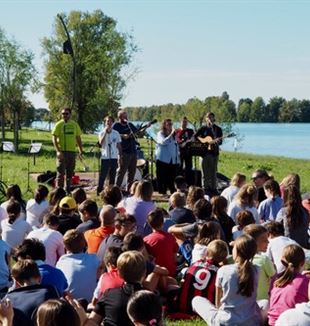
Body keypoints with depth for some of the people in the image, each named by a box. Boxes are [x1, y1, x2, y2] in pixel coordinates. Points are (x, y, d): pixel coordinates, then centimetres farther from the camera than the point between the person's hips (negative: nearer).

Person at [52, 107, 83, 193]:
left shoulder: (75, 125, 8)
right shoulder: (59, 124, -3)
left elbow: (78, 138, 15)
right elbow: (54, 138, -8)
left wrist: (81, 150, 9)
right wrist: (58, 151, -18)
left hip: (72, 151, 4)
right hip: (62, 151, -4)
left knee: (70, 173, 11)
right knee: (61, 172, -5)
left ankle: (68, 191, 20)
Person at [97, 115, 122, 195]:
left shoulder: (116, 133, 7)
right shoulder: (102, 133, 0)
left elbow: (119, 145, 12)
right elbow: (101, 142, -19)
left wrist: (120, 156, 9)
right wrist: (105, 132, -18)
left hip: (114, 157, 3)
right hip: (105, 157, -3)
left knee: (112, 175, 7)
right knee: (102, 175, -4)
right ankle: (99, 191, 3)